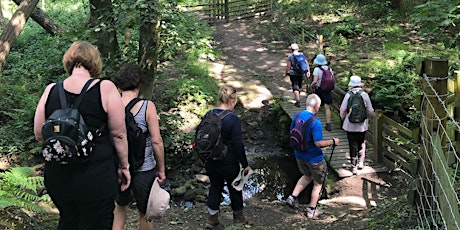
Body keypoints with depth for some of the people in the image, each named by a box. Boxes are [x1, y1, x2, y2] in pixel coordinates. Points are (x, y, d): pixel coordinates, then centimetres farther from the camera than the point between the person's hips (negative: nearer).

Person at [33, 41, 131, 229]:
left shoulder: (51, 91, -1)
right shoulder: (105, 88, -12)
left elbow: (39, 135, 6)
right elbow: (119, 134, -9)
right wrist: (124, 166, 4)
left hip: (57, 177, 4)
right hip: (95, 179, -4)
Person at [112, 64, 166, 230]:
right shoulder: (147, 106, -14)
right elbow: (156, 141, -13)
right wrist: (161, 170, -1)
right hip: (143, 170, -3)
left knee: (121, 206, 28)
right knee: (145, 214, 15)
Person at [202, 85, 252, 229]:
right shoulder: (233, 119, -20)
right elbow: (238, 145, -18)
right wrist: (245, 164, -8)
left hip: (211, 162, 5)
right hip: (229, 162, -5)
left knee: (215, 186, 20)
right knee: (234, 187, 16)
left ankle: (212, 218, 26)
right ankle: (238, 217, 34)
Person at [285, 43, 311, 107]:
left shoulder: (290, 56, -9)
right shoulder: (302, 54, 2)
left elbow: (288, 66, -10)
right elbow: (307, 63, 0)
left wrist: (286, 73, 1)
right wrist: (308, 71, 5)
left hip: (293, 73, -4)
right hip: (301, 73, 4)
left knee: (295, 87, -3)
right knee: (299, 86, 22)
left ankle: (298, 100, -14)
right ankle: (297, 97, 40)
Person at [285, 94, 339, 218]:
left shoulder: (296, 117, -5)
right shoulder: (315, 123, -27)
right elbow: (318, 143, -27)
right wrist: (333, 141, -13)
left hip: (299, 155, 7)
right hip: (314, 158, -6)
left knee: (307, 176, 31)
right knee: (318, 183, 15)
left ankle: (292, 197, 22)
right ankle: (312, 210, 24)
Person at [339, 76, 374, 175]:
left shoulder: (348, 95, -11)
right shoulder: (365, 95, -7)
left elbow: (342, 110, -6)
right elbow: (370, 112, -3)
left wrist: (343, 118, 16)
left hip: (350, 125, -1)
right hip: (362, 125, 1)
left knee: (353, 145, 7)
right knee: (362, 143, 22)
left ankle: (354, 167, 12)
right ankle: (361, 162, 20)